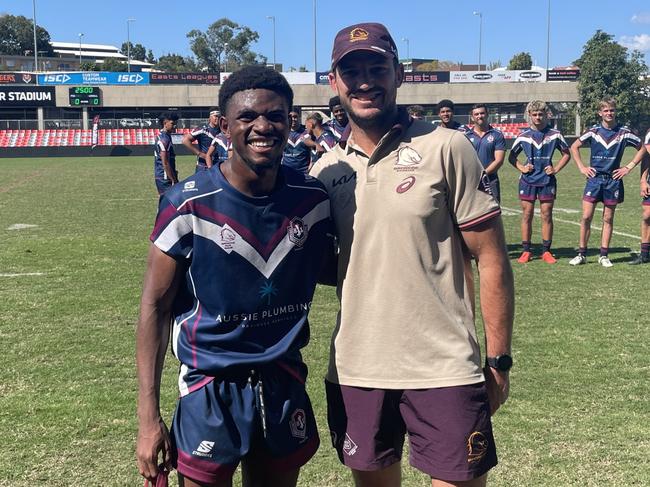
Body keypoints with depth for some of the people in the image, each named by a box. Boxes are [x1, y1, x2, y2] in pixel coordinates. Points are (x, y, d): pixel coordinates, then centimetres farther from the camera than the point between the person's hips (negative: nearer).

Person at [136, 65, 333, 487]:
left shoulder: (313, 199, -5)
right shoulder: (189, 205, -14)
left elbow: (331, 273, 12)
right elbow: (155, 307, -10)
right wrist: (149, 418, -12)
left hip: (286, 384, 4)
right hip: (211, 388, -3)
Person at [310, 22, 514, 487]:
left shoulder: (446, 148, -7)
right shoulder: (326, 169, 5)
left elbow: (491, 258, -6)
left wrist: (499, 360, -6)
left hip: (444, 370, -4)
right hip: (355, 371, 4)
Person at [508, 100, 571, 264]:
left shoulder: (554, 134, 2)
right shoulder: (524, 135, 4)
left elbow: (566, 154, 12)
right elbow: (512, 156, 14)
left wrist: (556, 169, -1)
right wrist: (521, 167, -2)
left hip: (547, 180, 0)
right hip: (528, 181, 0)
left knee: (547, 215, 2)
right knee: (527, 215, 1)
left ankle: (546, 251, 10)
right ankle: (526, 251, 8)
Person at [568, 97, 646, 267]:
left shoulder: (624, 132, 0)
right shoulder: (593, 131, 1)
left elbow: (642, 148, 9)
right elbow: (574, 147, 10)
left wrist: (629, 167, 2)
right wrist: (582, 168, 3)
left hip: (613, 179, 0)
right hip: (594, 178, 0)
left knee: (608, 219, 6)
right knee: (586, 217, -5)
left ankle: (604, 256, 13)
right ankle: (582, 254, 4)